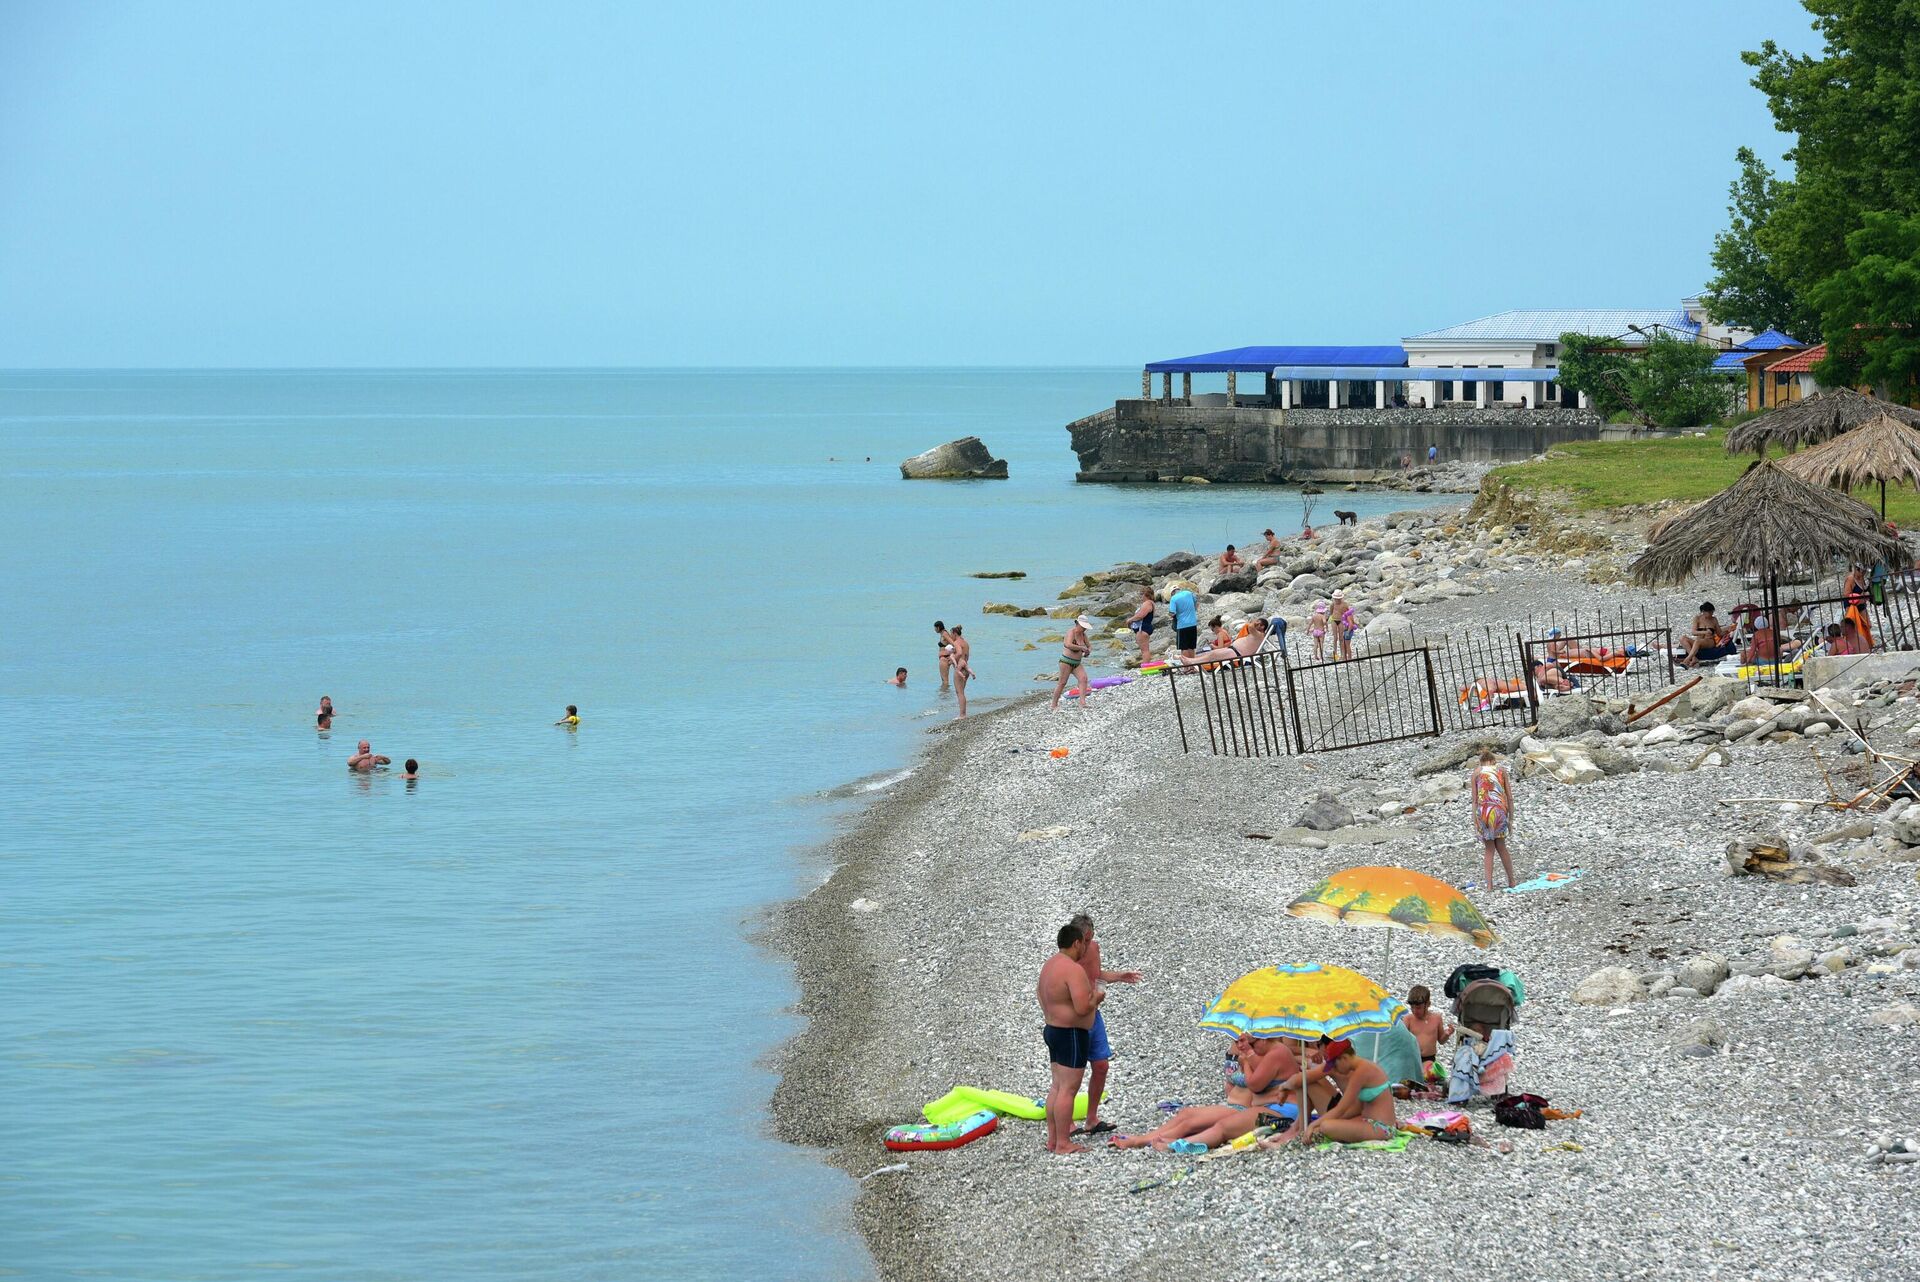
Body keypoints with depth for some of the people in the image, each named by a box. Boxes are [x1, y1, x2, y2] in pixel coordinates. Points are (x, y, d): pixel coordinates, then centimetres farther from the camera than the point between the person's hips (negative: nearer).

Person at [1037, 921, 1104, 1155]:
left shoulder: (1050, 965, 10)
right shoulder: (1073, 969, -21)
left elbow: (1041, 995, 22)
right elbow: (1083, 1008, -27)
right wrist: (1096, 998, -6)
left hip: (1053, 1029, 10)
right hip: (1072, 1035, -10)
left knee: (1057, 1086, 14)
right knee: (1068, 1089, -7)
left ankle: (1052, 1139, 18)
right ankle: (1063, 1144, -6)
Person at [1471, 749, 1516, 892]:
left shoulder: (1477, 771, 9)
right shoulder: (1501, 770, 11)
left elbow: (1475, 799, 5)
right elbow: (1509, 797, 9)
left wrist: (1474, 821, 7)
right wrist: (1510, 819, 14)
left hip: (1484, 811, 0)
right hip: (1500, 809, 0)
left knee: (1488, 849, 10)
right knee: (1501, 847, 16)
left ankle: (1489, 886, 3)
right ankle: (1511, 882, 23)